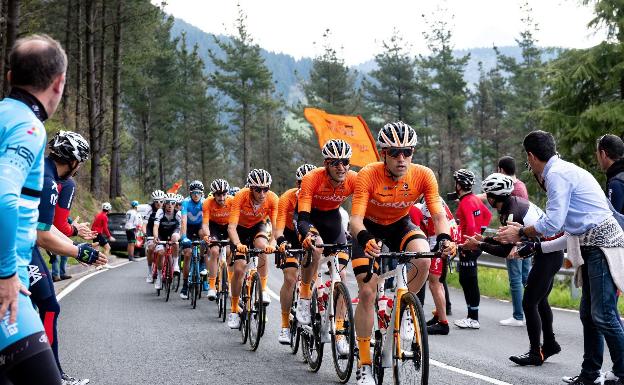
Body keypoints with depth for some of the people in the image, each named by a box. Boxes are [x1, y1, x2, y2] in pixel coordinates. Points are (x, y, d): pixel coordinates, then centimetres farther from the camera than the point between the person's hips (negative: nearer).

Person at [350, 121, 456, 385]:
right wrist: (364, 239, -57)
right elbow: (355, 219, -35)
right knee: (367, 293, -11)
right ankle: (364, 363, 1)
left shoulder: (423, 175, -23)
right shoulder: (368, 175, -29)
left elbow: (438, 215, -25)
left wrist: (444, 237, -47)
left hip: (400, 225, 2)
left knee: (423, 259, -30)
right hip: (370, 228, -2)